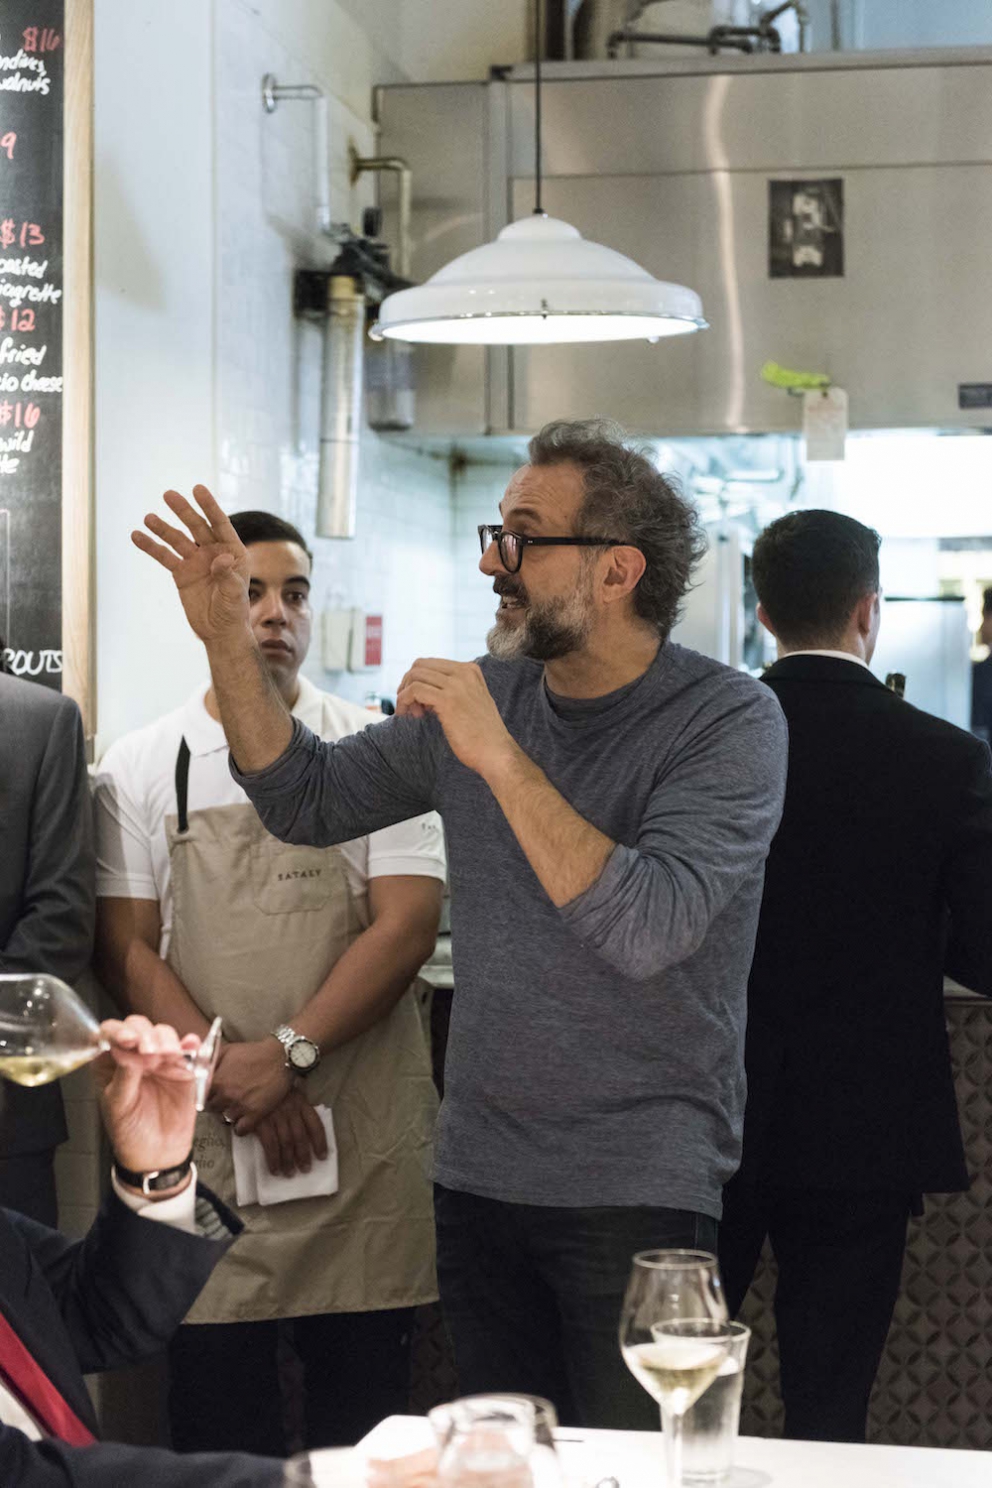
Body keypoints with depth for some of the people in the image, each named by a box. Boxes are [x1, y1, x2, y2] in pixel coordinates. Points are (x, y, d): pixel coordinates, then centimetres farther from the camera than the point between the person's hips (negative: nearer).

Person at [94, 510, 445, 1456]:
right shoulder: (142, 767, 6)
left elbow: (407, 925, -4)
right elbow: (126, 950, 1)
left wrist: (289, 1052, -15)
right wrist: (232, 1077, -11)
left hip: (363, 1134, 0)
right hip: (202, 1131, 1)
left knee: (365, 1410, 5)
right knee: (212, 1396, 5)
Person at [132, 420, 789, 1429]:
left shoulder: (729, 720, -12)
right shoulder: (481, 696, 6)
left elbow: (649, 930, -25)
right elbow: (308, 800, 13)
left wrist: (499, 757, -28)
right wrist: (228, 638, 1)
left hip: (636, 1187, -5)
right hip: (478, 1175, 6)